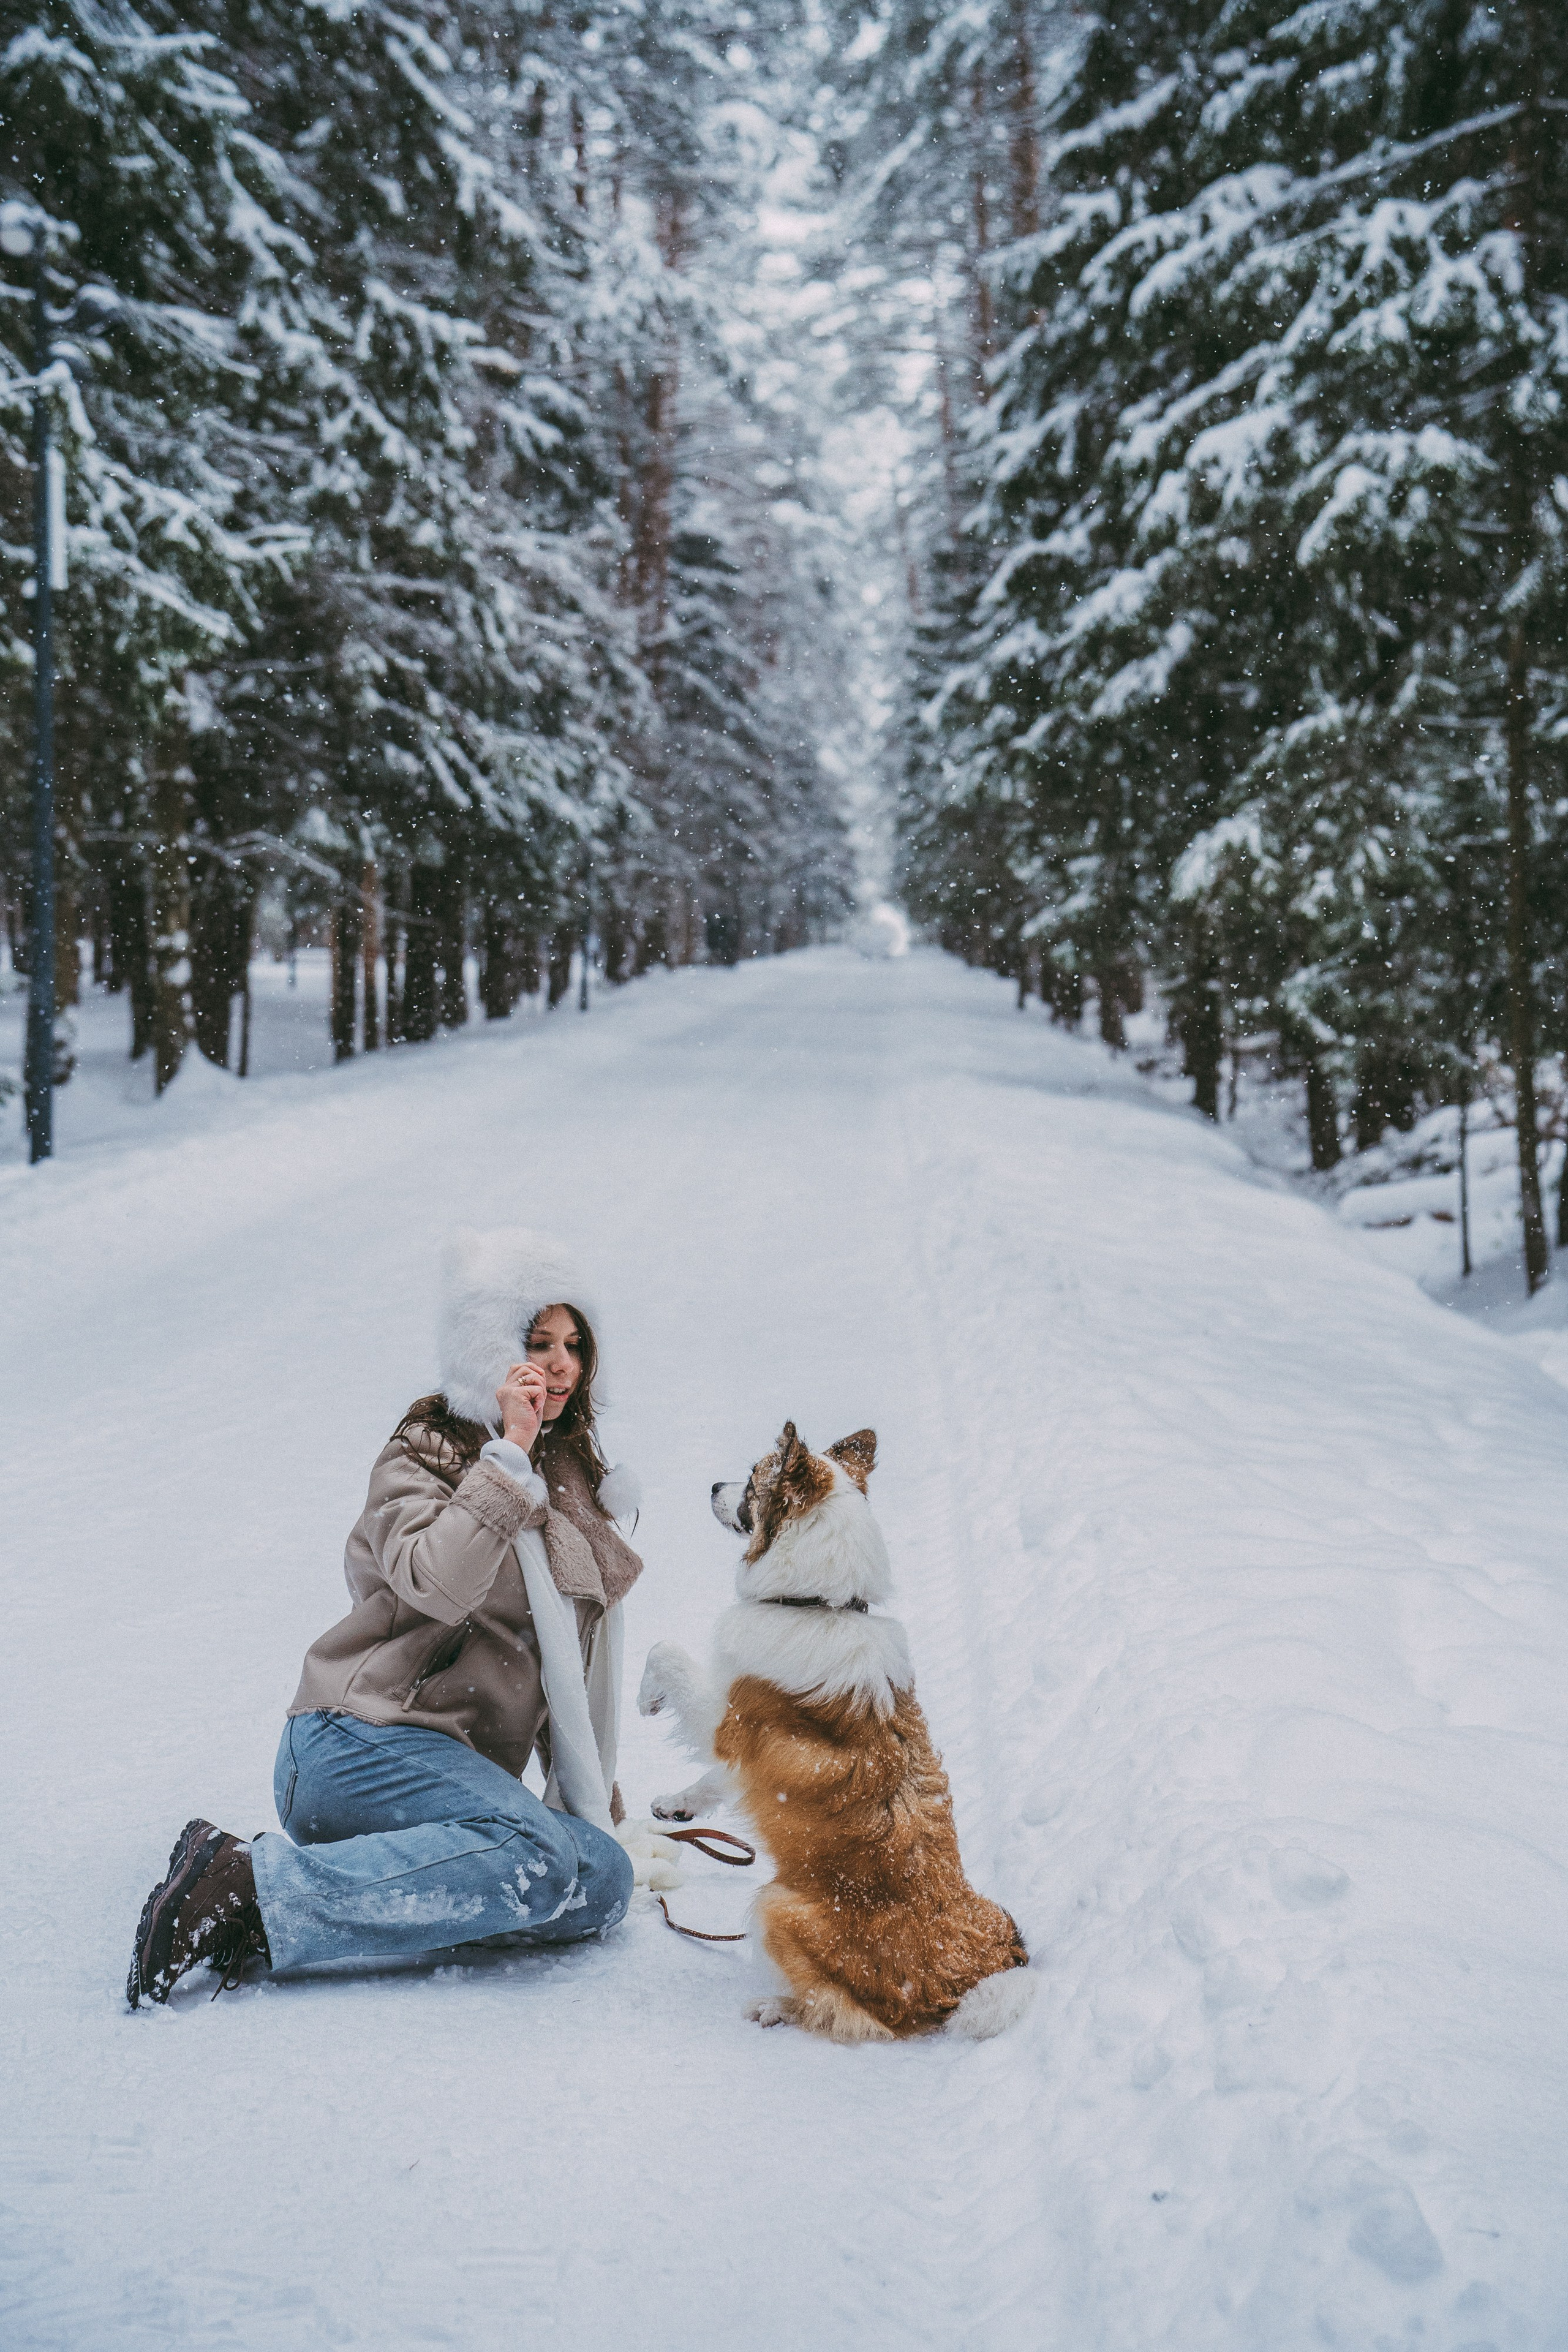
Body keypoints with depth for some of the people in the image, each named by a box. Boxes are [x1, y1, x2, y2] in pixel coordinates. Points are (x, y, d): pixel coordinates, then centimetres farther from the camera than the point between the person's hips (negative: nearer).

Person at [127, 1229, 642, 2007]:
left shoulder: (572, 1473, 18)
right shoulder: (425, 1454, -3)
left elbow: (577, 1653, 23)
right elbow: (438, 1584, -25)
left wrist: (590, 1792, 21)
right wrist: (510, 1452, -21)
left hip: (460, 1769, 8)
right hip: (370, 1737, -8)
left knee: (602, 1880, -18)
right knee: (540, 1855, -33)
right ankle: (245, 1884, -28)